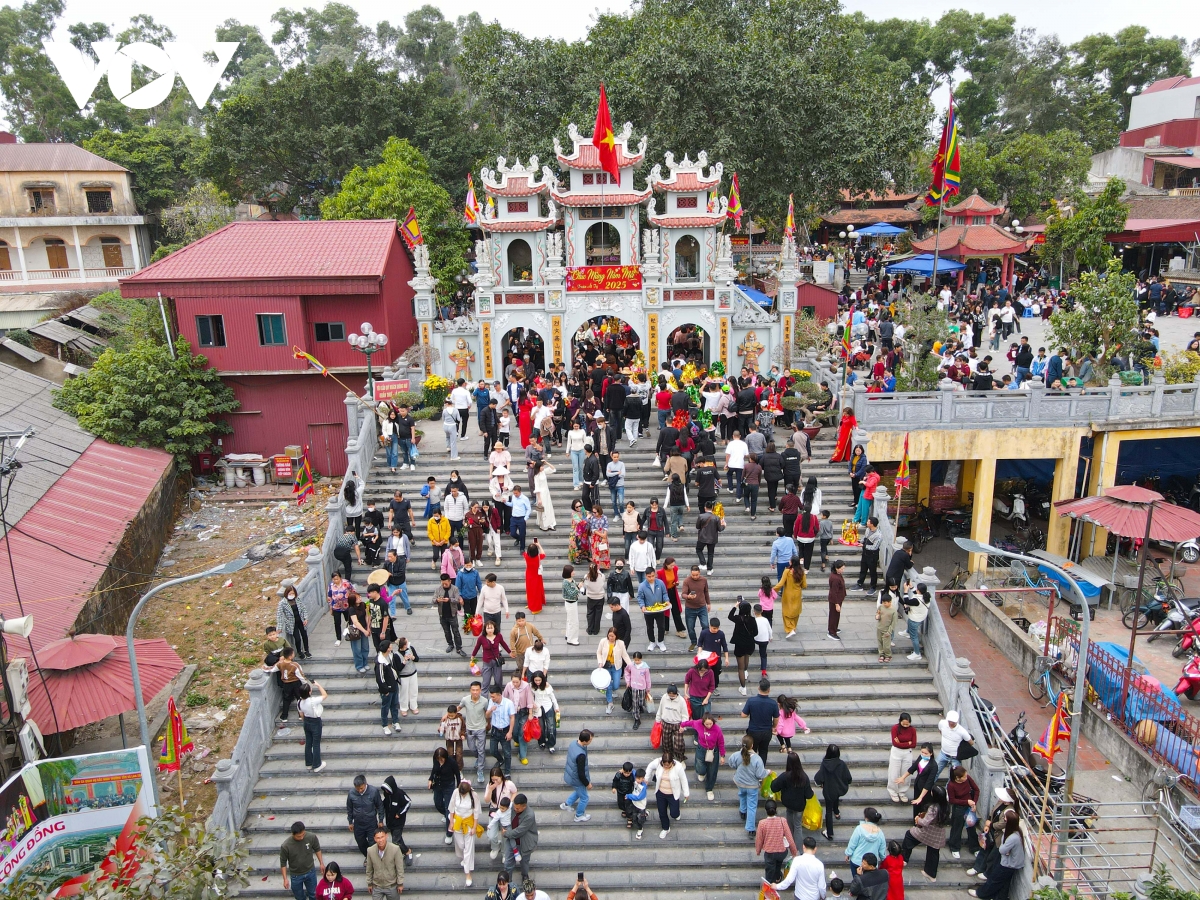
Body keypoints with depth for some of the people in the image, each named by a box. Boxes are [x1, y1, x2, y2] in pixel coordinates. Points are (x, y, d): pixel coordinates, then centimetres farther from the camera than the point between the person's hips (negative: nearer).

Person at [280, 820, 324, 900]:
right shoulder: (285, 846, -29)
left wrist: (321, 863, 2)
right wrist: (285, 879, -11)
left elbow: (317, 849, -3)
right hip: (296, 875, -1)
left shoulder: (312, 837, -24)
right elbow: (283, 863, -13)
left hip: (310, 872, 1)